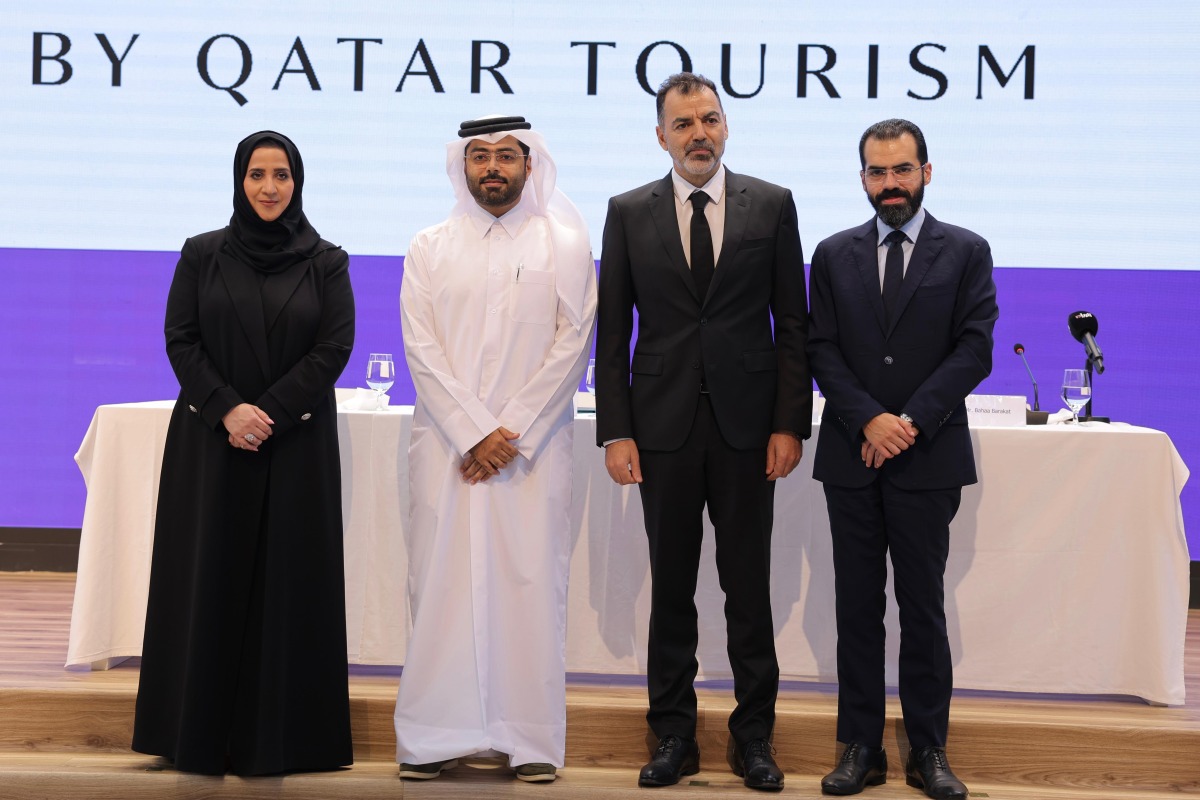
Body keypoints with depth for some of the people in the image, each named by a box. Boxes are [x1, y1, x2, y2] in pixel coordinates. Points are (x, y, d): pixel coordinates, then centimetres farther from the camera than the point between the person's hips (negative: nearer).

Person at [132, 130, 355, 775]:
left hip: (296, 445, -1)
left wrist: (268, 413, -13)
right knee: (209, 578, 2)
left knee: (286, 580, 0)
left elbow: (334, 347, -4)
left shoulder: (326, 262, 4)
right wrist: (226, 409, -14)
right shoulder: (202, 255, 6)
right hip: (209, 442, 1)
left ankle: (277, 733, 7)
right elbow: (180, 340, 0)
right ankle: (202, 730, 9)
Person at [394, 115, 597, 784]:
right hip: (447, 444, 1)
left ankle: (532, 740, 3)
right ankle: (438, 738, 6)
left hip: (535, 445, -1)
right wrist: (474, 432, -10)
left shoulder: (566, 245, 6)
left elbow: (572, 345, -1)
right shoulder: (431, 248, 10)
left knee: (531, 582, -3)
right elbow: (421, 347, 1)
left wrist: (512, 434, -9)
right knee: (443, 579, 0)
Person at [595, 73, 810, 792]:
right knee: (672, 589, 7)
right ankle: (674, 736, 17)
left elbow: (793, 323, 3)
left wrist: (791, 424, -4)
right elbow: (612, 331, 5)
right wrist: (616, 430, -3)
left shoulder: (772, 206, 3)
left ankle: (755, 737, 16)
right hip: (664, 427, 1)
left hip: (747, 425, -1)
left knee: (749, 587, 5)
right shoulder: (629, 213, 5)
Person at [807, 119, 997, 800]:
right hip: (851, 458, 2)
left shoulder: (966, 253, 4)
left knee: (923, 608, 3)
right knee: (858, 607, 6)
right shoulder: (835, 255, 10)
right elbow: (823, 351, 3)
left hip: (929, 459, -2)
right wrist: (869, 421, -12)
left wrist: (909, 423, -13)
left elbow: (975, 349, -4)